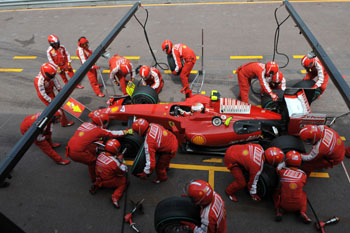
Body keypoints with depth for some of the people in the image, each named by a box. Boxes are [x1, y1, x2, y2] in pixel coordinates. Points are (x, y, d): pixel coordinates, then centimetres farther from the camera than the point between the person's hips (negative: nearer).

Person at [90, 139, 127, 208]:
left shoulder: (100, 155, -11)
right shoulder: (114, 162, -30)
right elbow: (123, 172, -14)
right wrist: (121, 160, -5)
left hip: (100, 179, 7)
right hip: (110, 183, -7)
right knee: (124, 181, 7)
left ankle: (97, 185, 13)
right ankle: (116, 196, -12)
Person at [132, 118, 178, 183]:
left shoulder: (148, 142, -32)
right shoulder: (152, 125, -14)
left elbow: (150, 162, -29)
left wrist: (145, 173, -13)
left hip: (170, 151, -8)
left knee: (159, 167, 15)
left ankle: (162, 178, 45)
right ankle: (165, 166, 67)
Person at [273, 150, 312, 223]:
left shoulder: (282, 171, -8)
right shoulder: (303, 174, -5)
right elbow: (303, 184, 13)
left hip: (284, 205, -2)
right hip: (298, 206, 2)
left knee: (277, 192, 25)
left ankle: (278, 211, 6)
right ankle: (302, 212, 13)